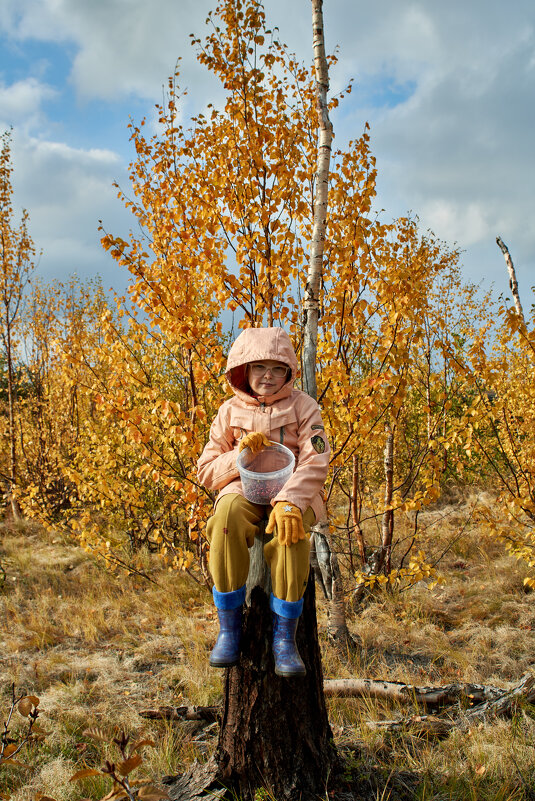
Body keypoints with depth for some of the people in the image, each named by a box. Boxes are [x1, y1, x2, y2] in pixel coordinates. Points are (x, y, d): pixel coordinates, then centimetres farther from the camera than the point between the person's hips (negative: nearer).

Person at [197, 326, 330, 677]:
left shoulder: (303, 406, 3)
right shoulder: (230, 411, 10)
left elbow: (314, 463, -11)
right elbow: (206, 471, 9)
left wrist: (289, 502, -30)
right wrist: (240, 455, -12)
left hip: (292, 492, -1)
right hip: (243, 489, 1)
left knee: (290, 529, -37)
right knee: (227, 516, -35)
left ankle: (284, 636, -23)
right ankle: (229, 626, -22)